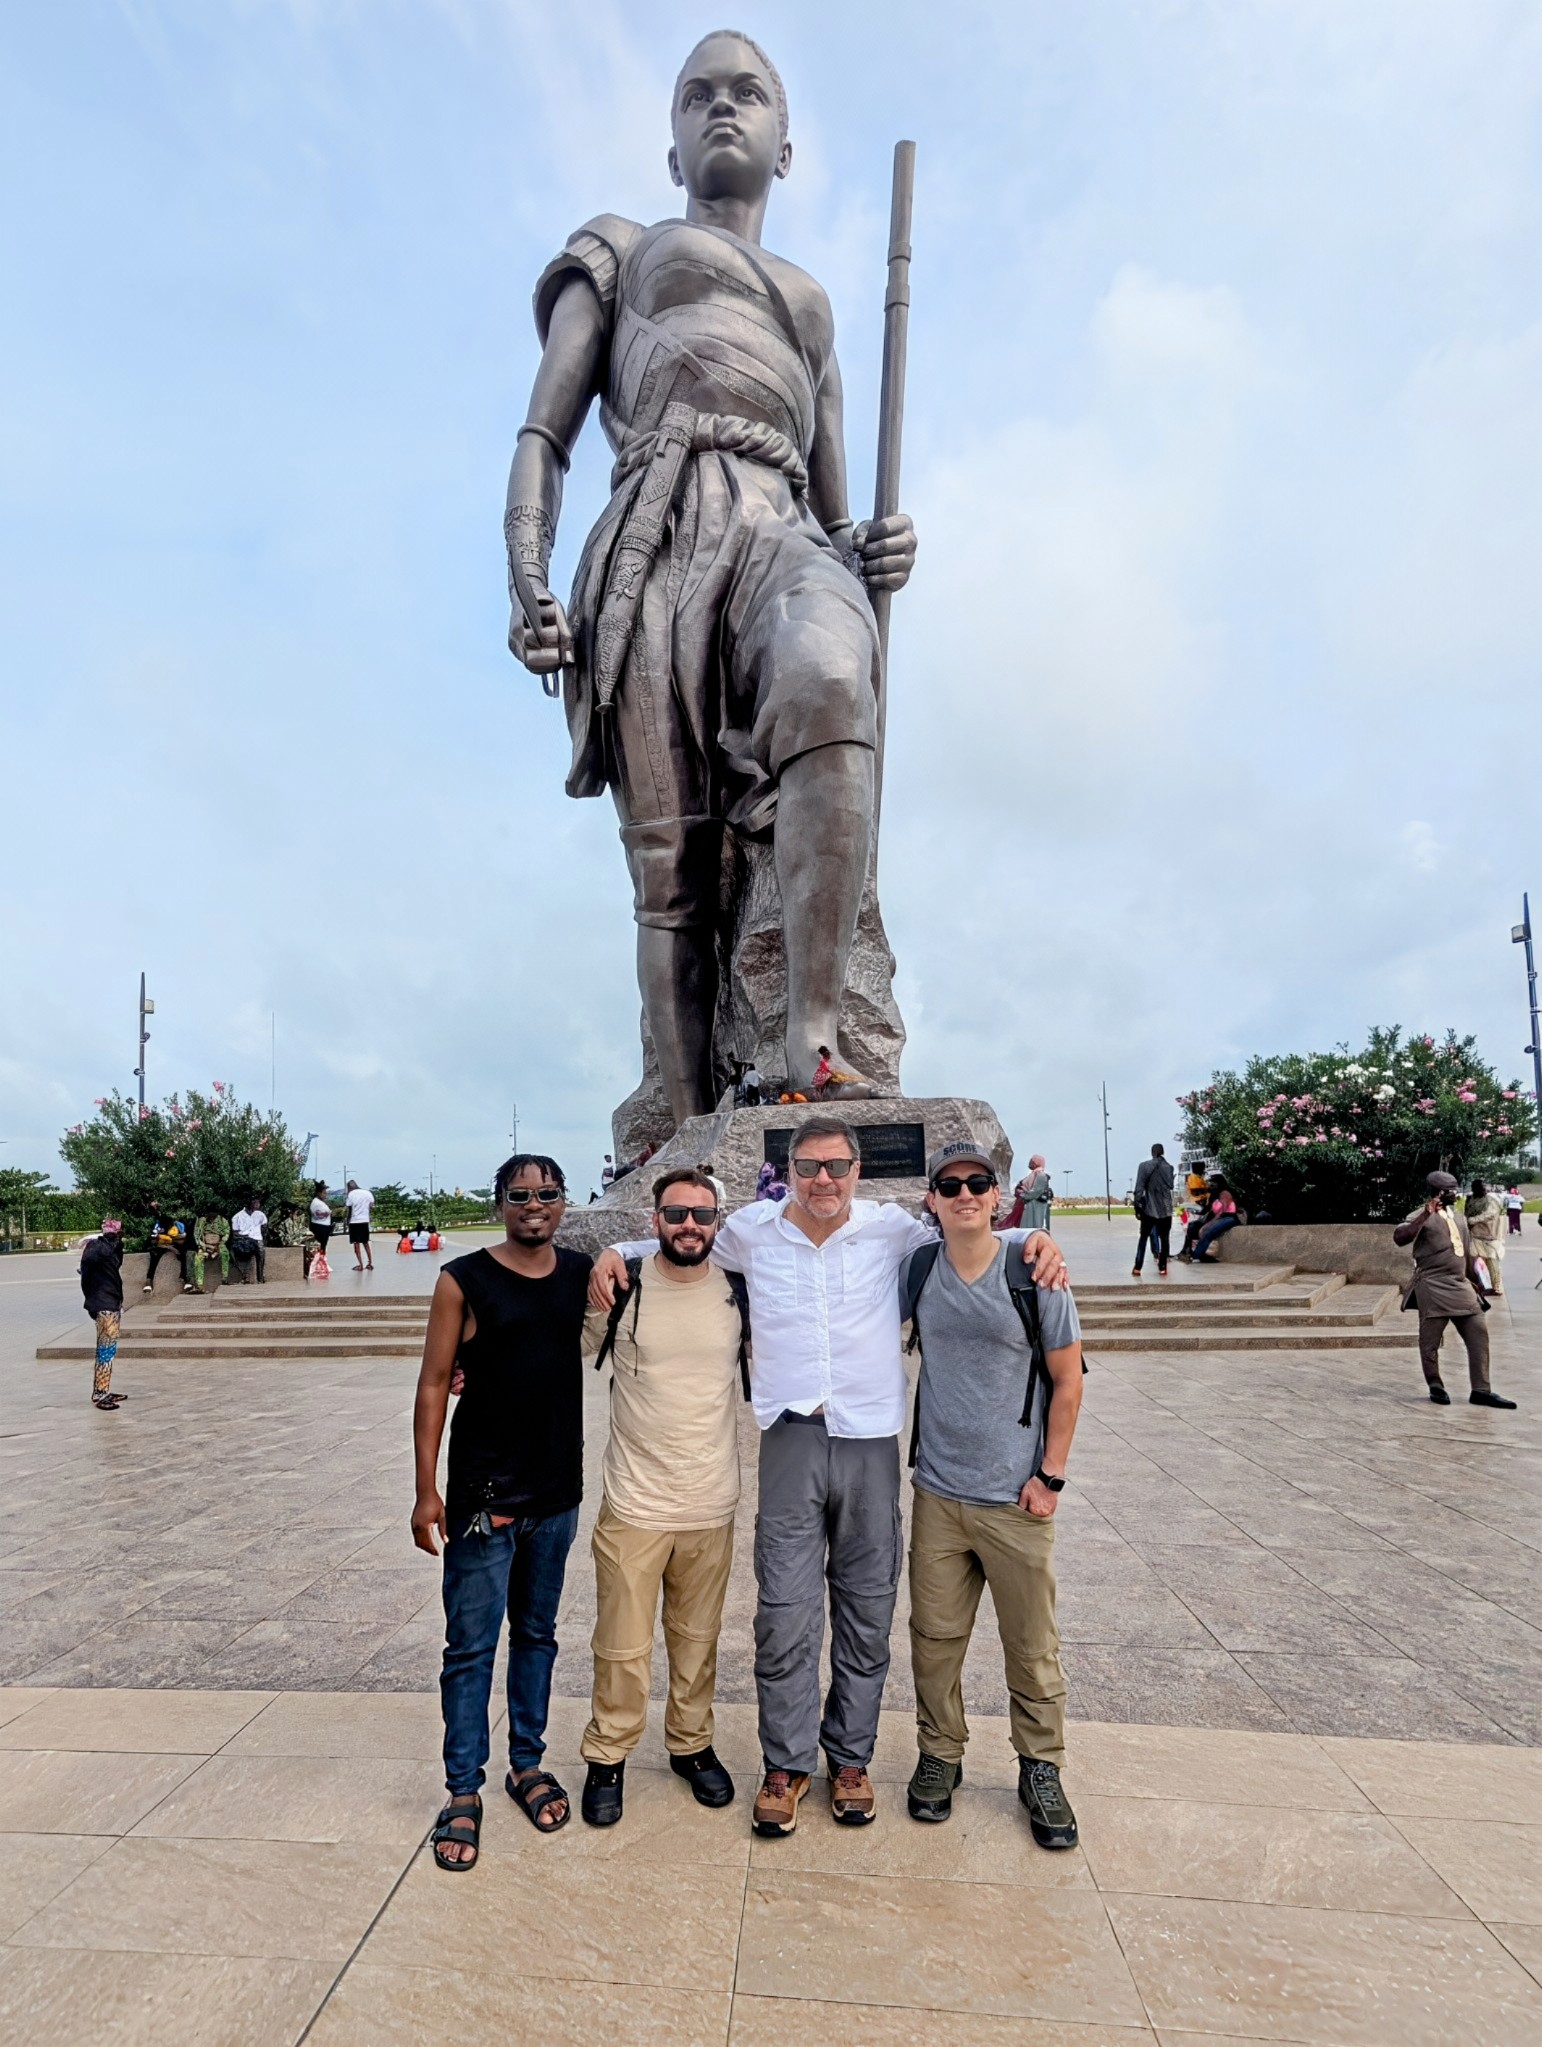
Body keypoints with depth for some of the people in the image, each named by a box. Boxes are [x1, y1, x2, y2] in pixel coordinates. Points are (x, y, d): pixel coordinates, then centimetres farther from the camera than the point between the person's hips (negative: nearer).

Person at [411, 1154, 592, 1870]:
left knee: (537, 1633, 18)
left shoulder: (582, 1272, 1)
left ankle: (528, 1764, 34)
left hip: (559, 1492, 4)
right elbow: (434, 1383, -7)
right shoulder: (463, 1280, -9)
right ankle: (464, 1792, 21)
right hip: (482, 1495, -4)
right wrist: (426, 1489, -9)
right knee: (471, 1645, 5)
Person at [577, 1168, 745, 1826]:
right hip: (633, 1505, -2)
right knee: (623, 1647, 7)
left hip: (711, 1506, 2)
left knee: (697, 1639, 18)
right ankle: (607, 1757, 30)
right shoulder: (619, 1288, -10)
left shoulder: (740, 1294, -4)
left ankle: (691, 1744, 39)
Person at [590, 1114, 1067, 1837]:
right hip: (791, 1440, 0)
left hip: (871, 1442, 1)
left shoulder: (891, 1228, 1)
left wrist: (1033, 1238, -3)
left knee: (866, 1614, 12)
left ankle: (850, 1758, 32)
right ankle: (786, 1764, 22)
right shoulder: (752, 1229, 2)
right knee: (784, 1614, 1)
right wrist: (616, 1252, 3)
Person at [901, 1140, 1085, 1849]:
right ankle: (940, 1754, 33)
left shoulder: (1034, 1273, -9)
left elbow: (1067, 1379, -3)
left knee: (1033, 1645, 10)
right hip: (937, 1492, 2)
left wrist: (1050, 1475, -6)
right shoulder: (916, 1271, -2)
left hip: (1016, 1497, -2)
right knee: (934, 1636, 12)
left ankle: (1041, 1769, 31)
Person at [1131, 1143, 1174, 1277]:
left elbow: (1139, 1188, -9)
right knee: (1164, 1239, 10)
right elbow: (1171, 1186, 11)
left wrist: (1137, 1207, -5)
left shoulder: (1144, 1166, -6)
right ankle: (1162, 1267, 7)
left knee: (1143, 1237, 9)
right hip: (1165, 1209, 1)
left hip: (1149, 1208, -1)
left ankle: (1137, 1267, 5)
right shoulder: (1168, 1167, 1)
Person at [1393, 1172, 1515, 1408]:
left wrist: (1474, 1281, 25)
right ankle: (1435, 1387, 15)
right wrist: (1426, 1215, -32)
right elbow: (1399, 1237, -25)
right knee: (1430, 1340, 0)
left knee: (1478, 1335, 2)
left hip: (1461, 1286, 7)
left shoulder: (1459, 1216, 16)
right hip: (1433, 1288, -7)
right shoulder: (1423, 1216, -8)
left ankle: (1481, 1390, 7)